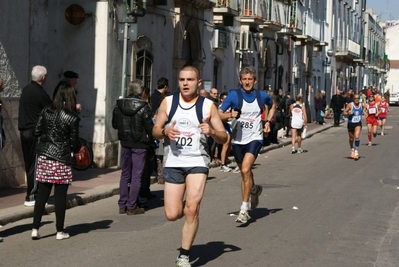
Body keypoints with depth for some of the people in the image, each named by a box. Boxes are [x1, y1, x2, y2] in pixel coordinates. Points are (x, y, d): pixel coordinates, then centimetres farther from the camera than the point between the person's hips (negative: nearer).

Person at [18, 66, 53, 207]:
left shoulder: (26, 89, 10)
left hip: (24, 131, 8)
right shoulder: (40, 93, -14)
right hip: (35, 132, -8)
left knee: (29, 163, 12)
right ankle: (31, 197, -5)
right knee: (36, 164, -4)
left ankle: (32, 193, 17)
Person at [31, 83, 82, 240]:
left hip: (44, 156, 4)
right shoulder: (72, 118, -11)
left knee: (42, 194, 10)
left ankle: (35, 229, 9)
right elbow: (74, 142, -6)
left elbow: (37, 131, 6)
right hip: (62, 159, -4)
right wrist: (77, 148, 15)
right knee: (60, 196, 5)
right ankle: (60, 232, 11)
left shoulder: (46, 111, 2)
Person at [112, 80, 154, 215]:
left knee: (125, 174, 14)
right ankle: (131, 206, 3)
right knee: (136, 176, 2)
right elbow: (150, 127, -12)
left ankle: (122, 205, 16)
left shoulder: (119, 105, 0)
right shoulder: (143, 107, -15)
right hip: (140, 144, -5)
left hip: (125, 143, 5)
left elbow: (115, 125, 8)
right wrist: (151, 140, 5)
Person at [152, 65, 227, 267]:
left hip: (197, 162, -2)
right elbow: (155, 130, 8)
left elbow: (224, 138, 1)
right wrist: (165, 131, -14)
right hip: (173, 163, 2)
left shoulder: (208, 106, -1)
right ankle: (188, 207, 35)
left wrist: (211, 131, -21)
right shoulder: (168, 102, 3)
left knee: (192, 209, -14)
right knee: (172, 214, -1)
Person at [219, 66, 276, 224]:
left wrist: (268, 121, 10)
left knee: (245, 170, -20)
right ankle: (254, 190, 50)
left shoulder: (262, 96, 0)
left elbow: (273, 105, 23)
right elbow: (218, 114, -10)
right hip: (237, 140, 2)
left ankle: (244, 209, -16)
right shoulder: (234, 95, -6)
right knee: (245, 172, 17)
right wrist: (230, 115, -29)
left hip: (254, 138, -2)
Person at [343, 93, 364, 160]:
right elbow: (344, 113, -10)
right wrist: (348, 113, -28)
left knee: (357, 137, -21)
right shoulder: (350, 105, -11)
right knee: (351, 139, 14)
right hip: (350, 124, 0)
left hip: (358, 124, 0)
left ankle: (356, 151, -12)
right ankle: (352, 149, 42)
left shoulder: (361, 105, 0)